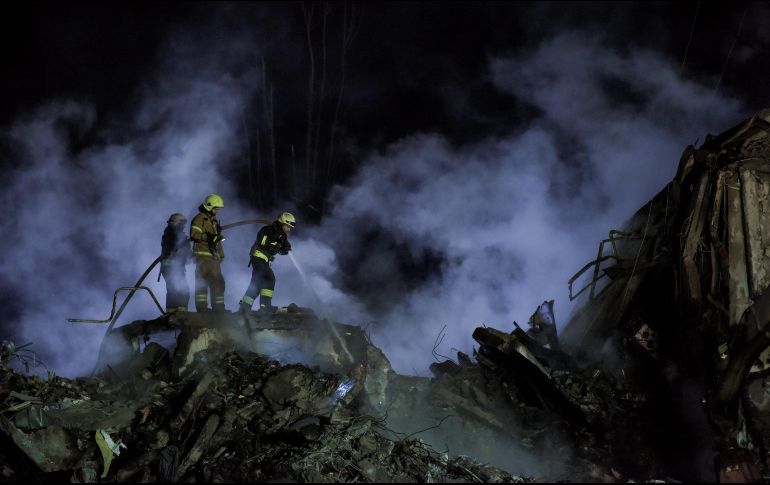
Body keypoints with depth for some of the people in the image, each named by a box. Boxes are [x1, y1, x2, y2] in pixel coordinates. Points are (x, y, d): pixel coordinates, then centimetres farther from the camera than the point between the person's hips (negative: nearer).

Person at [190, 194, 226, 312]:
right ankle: (202, 307, -11)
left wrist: (221, 255, 23)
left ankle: (218, 307, 14)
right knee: (202, 282, -10)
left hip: (213, 256, 9)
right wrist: (209, 237, -27)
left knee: (218, 282, 9)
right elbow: (194, 235, -19)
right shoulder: (200, 218, -5)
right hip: (203, 255, -9)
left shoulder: (214, 220, 23)